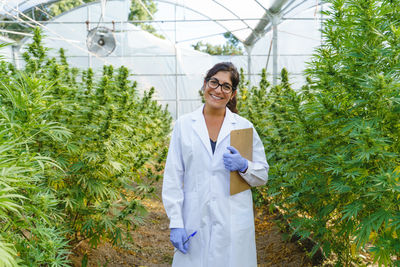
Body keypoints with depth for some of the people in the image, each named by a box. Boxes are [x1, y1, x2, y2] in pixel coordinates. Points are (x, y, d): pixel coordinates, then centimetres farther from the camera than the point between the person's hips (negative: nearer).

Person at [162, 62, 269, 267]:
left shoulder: (244, 127, 3)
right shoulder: (184, 124, 2)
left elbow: (263, 176, 8)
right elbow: (172, 178, 1)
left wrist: (244, 166, -13)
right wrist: (175, 223, -4)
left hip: (234, 224, 0)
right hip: (195, 222, 0)